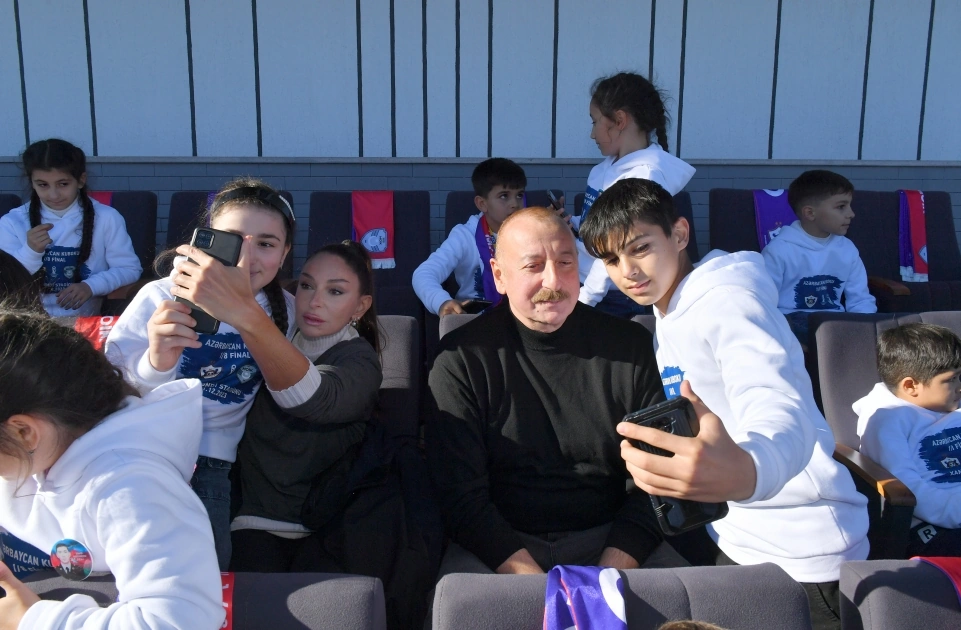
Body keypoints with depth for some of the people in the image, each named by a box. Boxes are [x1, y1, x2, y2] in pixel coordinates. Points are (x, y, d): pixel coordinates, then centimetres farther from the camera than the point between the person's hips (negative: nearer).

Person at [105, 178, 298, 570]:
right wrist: (155, 362, -35)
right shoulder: (160, 297, -5)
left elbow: (300, 393, -14)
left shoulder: (282, 310, 4)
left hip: (209, 465, 2)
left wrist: (244, 314, -33)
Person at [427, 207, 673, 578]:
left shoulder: (631, 347, 2)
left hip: (606, 537, 2)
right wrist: (533, 582, -19)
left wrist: (613, 573, -13)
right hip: (499, 544, -1)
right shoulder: (461, 359, -3)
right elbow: (461, 496, -7)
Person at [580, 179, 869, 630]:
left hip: (799, 555, -8)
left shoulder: (727, 300, -20)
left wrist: (747, 472, -58)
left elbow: (783, 414, -39)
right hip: (735, 537, 9)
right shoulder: (670, 315, 9)